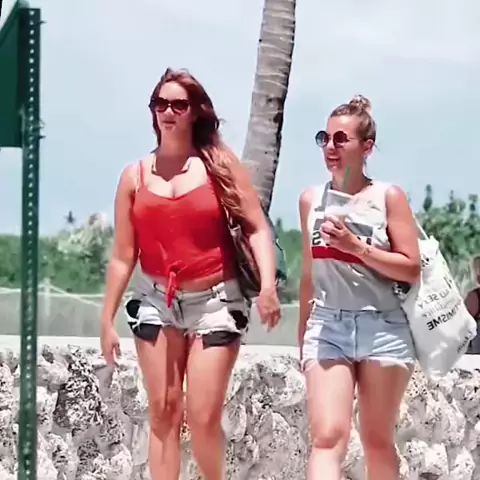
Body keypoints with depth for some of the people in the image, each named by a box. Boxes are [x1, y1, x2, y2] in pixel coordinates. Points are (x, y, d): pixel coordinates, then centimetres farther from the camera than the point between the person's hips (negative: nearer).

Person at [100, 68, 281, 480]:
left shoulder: (220, 165, -1)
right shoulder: (135, 175, 5)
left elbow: (257, 227, -7)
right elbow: (122, 256, 6)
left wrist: (268, 284, -23)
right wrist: (107, 320, 5)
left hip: (215, 302, -2)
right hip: (156, 302, 3)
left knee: (203, 416, -5)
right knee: (164, 412, 4)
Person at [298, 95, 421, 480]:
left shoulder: (388, 197, -2)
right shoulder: (311, 200, 9)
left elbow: (412, 269, -6)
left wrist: (357, 247, -15)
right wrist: (303, 336, 21)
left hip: (382, 328, -1)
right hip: (326, 326, 2)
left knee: (378, 441, 11)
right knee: (328, 438, -14)